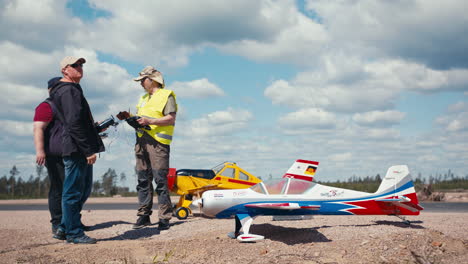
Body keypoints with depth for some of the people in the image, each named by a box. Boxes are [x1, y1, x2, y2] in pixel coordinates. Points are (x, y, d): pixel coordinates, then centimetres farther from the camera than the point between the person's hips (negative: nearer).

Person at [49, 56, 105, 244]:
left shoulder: (73, 90, 22)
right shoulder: (68, 91, -12)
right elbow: (74, 123, -21)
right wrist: (88, 150, -22)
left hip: (81, 151, 11)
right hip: (77, 150, -11)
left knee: (83, 190, 16)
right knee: (73, 192, -2)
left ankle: (65, 229, 23)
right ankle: (74, 233, 6)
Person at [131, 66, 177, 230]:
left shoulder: (166, 95, 1)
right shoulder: (144, 98, 25)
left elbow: (171, 119, -10)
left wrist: (150, 121, -19)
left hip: (158, 142, -7)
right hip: (141, 141, 8)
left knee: (160, 180, -10)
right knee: (143, 180, 7)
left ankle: (164, 218, -7)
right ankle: (144, 215, 13)